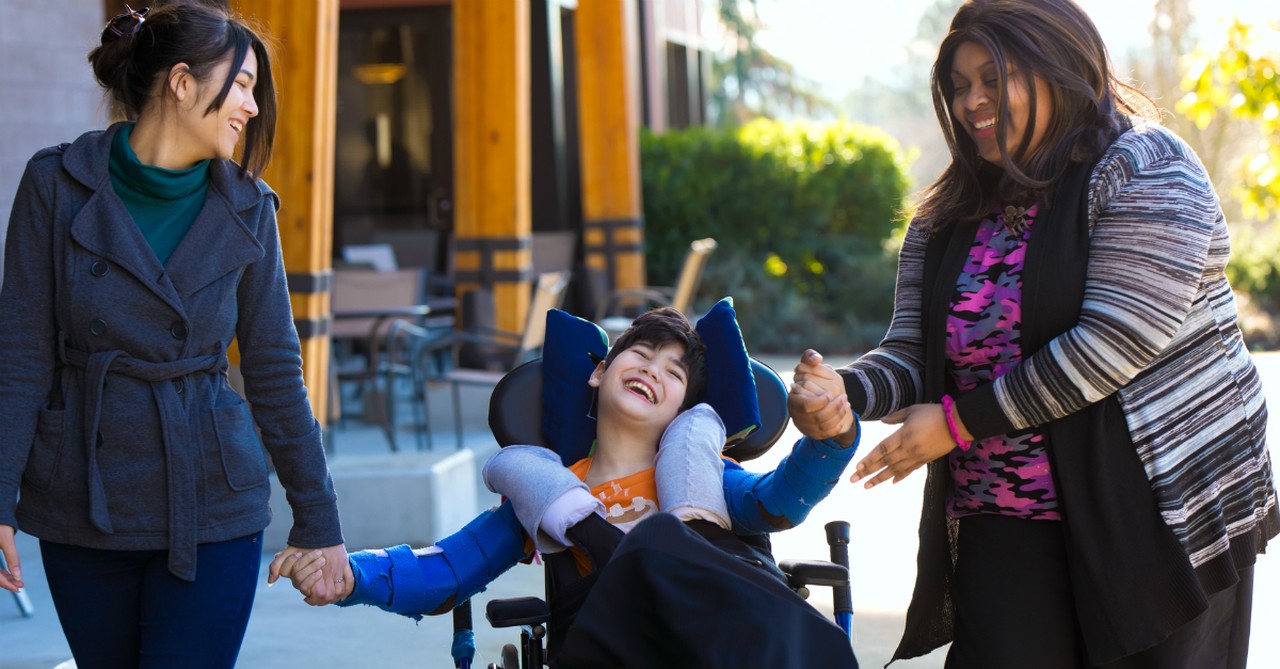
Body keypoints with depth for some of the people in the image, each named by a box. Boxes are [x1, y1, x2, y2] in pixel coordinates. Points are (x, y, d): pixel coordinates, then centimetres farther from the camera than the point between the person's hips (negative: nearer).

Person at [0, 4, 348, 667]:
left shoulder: (245, 208, 1)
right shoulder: (59, 184, -3)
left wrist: (318, 521, 6)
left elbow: (274, 372, 6)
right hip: (81, 509, 0)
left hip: (211, 510, 0)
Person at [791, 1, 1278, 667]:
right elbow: (912, 354, 10)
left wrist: (958, 421, -15)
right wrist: (843, 393, -14)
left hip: (1163, 513, -4)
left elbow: (1116, 340, -18)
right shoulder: (947, 217, 12)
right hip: (1003, 530, 4)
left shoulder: (1140, 168, -7)